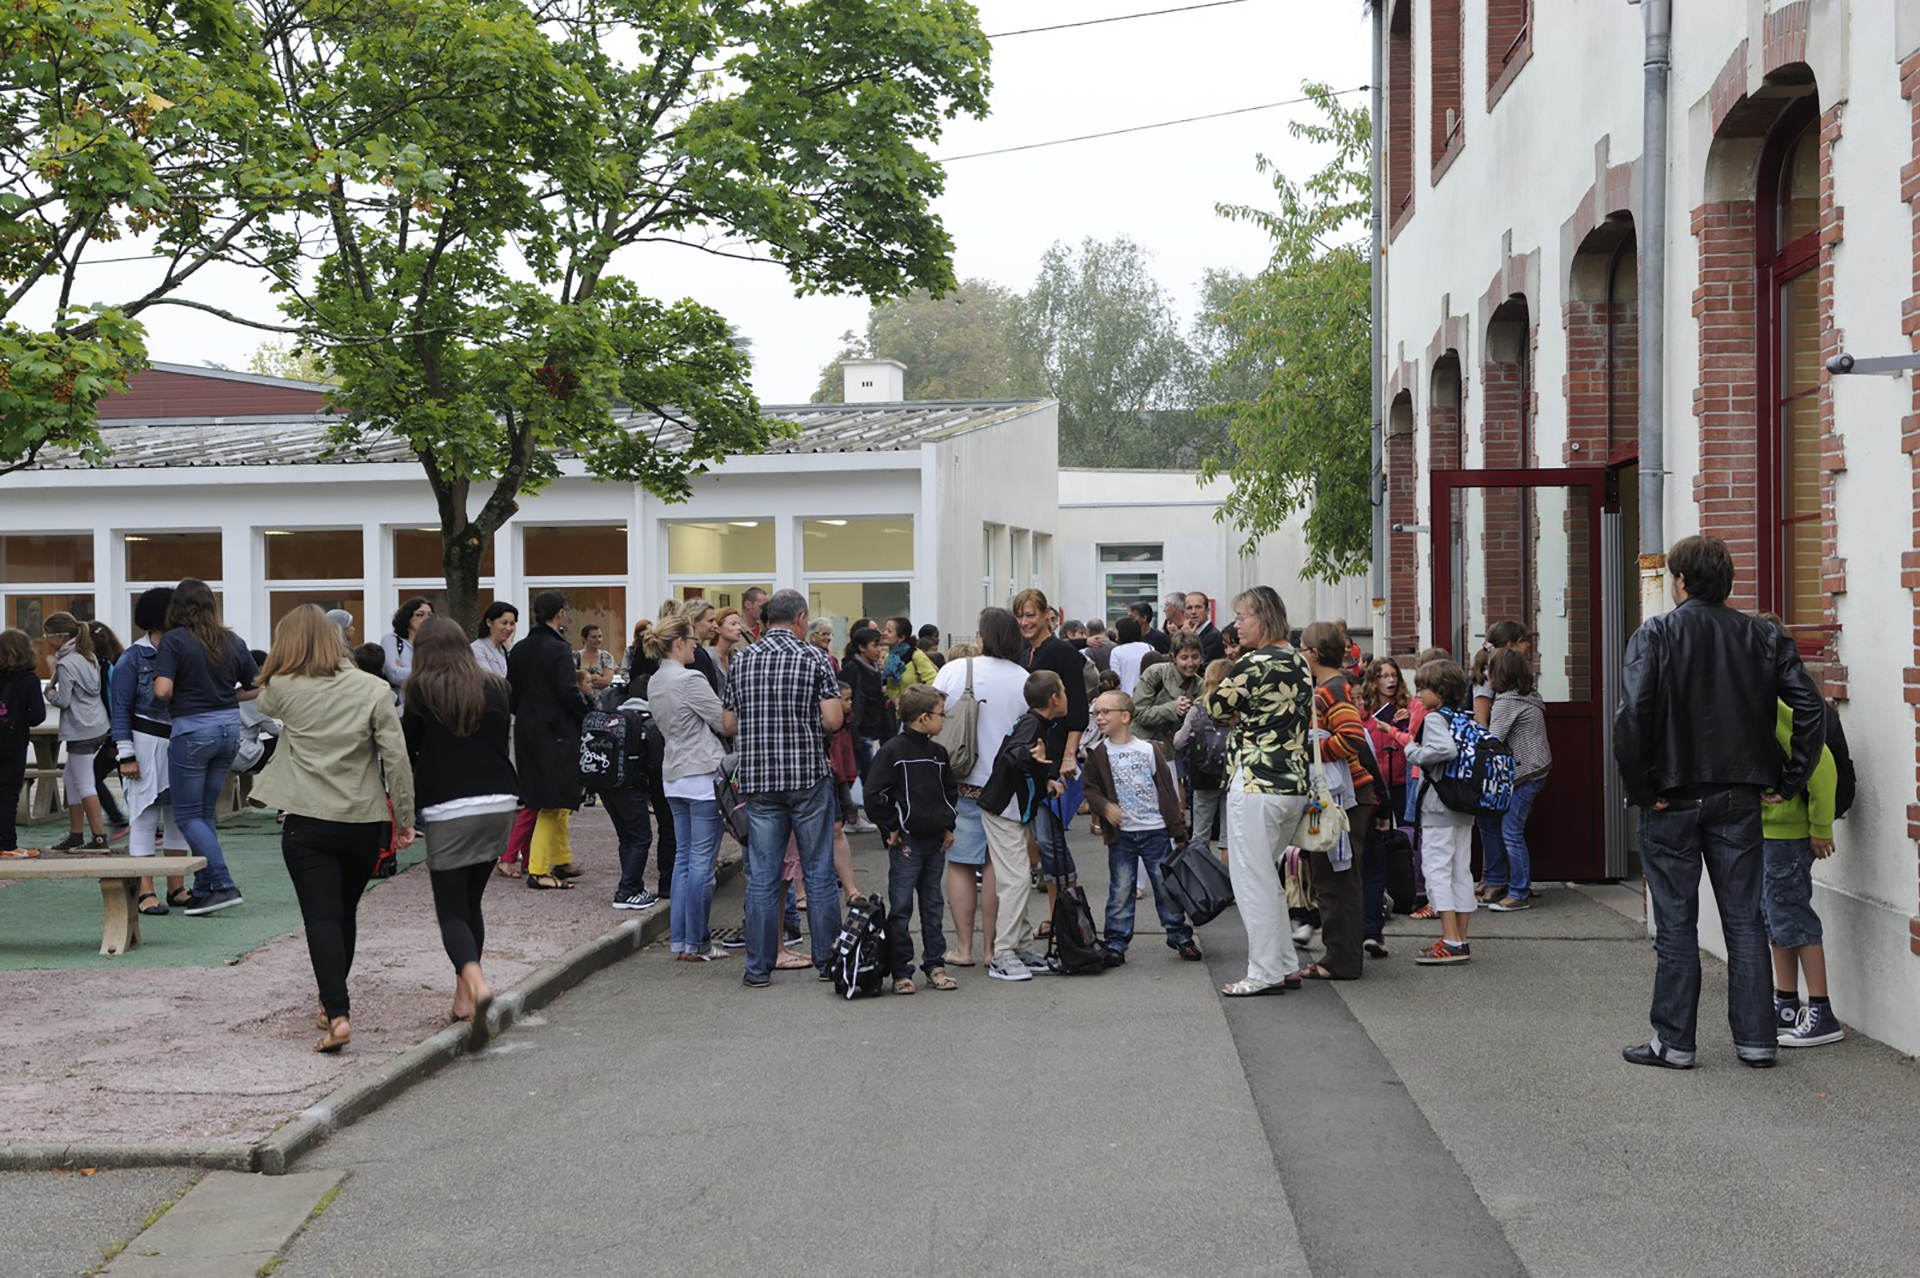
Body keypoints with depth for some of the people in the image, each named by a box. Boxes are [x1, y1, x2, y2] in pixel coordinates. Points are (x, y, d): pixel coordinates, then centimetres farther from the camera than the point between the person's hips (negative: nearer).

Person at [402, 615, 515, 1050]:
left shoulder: (423, 690, -1)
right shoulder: (496, 687, 10)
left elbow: (407, 751, 4)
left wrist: (406, 804, 17)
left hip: (448, 809, -4)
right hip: (500, 802, 5)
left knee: (452, 909, -3)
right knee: (471, 902, 18)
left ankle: (476, 984, -28)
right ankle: (464, 997, 20)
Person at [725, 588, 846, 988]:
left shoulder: (742, 661, 5)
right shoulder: (814, 658, -5)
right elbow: (832, 720, -10)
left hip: (759, 779, 3)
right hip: (808, 777, -3)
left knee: (761, 875, 5)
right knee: (819, 872, 6)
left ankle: (758, 967, 5)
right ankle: (827, 960, 12)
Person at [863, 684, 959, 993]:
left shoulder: (938, 753, 11)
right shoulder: (892, 751, -10)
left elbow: (951, 791, 23)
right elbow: (874, 795, -13)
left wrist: (948, 825, 13)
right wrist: (892, 827, -10)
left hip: (936, 842, 7)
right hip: (907, 843, -6)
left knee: (933, 907, 12)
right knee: (900, 909, -1)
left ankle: (935, 964, 20)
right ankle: (900, 971, 5)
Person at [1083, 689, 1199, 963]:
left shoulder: (1150, 750, -1)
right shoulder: (1099, 754, 1)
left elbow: (1168, 789, 3)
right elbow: (1091, 788, 4)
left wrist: (1178, 828, 2)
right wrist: (1104, 806, -17)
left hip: (1156, 831, 0)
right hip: (1121, 835, 0)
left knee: (1168, 887, 7)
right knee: (1120, 891, 2)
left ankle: (1180, 937, 20)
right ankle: (1115, 943, 10)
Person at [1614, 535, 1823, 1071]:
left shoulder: (1655, 634, -8)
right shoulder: (1762, 637, 3)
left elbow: (1631, 718, -19)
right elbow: (1810, 707, -5)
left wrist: (1641, 789, -10)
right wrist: (1787, 781, 1)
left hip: (1672, 801, -3)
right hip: (1739, 800, 3)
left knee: (1676, 923, 5)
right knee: (1745, 920, 11)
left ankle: (1673, 1040, 10)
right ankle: (1756, 1039, 14)